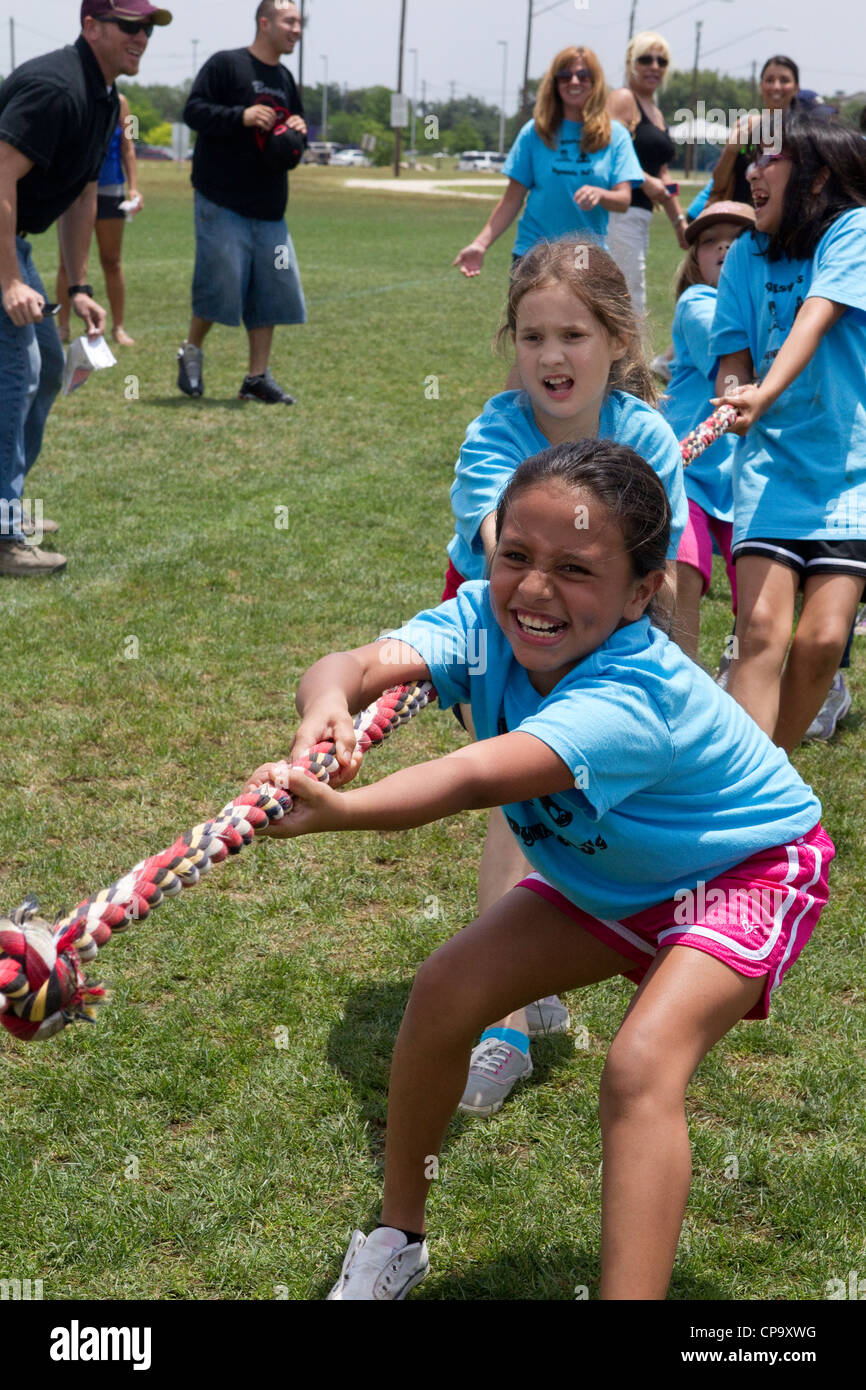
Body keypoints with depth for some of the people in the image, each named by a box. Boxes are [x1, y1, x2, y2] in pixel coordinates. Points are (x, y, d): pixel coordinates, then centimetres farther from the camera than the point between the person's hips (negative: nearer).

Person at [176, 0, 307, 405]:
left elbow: (295, 127, 29)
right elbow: (194, 110, -11)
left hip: (270, 208, 7)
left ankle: (258, 378, 11)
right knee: (219, 284, -7)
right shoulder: (225, 64, -5)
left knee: (272, 291, 4)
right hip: (223, 202, -7)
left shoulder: (285, 79, 17)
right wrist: (242, 116, -22)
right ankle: (191, 351, 19)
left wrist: (297, 132, 5)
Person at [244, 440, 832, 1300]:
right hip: (608, 875, 7)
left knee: (641, 1066, -28)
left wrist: (338, 811, -72)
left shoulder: (635, 693, -40)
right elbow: (367, 663, -40)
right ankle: (397, 1239, 18)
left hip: (745, 872, -6)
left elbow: (480, 778, -56)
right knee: (444, 994, -4)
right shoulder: (486, 618, -22)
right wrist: (327, 708, -64)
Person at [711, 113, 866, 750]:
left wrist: (766, 394, -35)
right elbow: (734, 357, 5)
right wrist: (734, 399, -19)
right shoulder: (746, 256, 10)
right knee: (762, 626, -15)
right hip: (772, 458, 2)